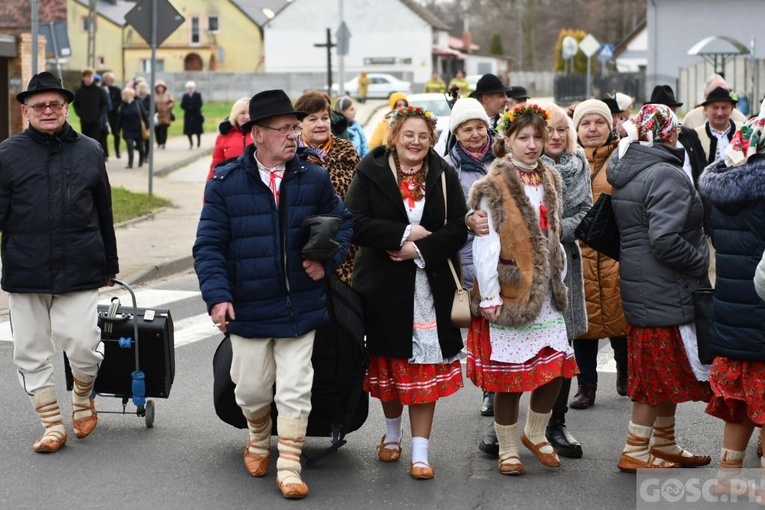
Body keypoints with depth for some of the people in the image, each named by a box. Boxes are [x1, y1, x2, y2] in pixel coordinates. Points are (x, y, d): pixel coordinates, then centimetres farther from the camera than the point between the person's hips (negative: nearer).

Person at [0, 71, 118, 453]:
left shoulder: (89, 152, 7)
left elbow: (104, 214, 14)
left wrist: (109, 264, 18)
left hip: (79, 272, 0)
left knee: (82, 346, -8)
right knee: (31, 352, 5)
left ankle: (83, 398, 23)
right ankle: (52, 424, 20)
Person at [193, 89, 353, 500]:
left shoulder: (314, 179, -1)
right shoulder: (225, 183, -7)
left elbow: (342, 222, 14)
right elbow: (209, 245, -6)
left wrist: (327, 259, -3)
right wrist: (217, 296, -16)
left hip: (300, 308, 1)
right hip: (248, 310, -1)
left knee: (295, 390, 0)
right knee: (251, 389, 11)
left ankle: (289, 467, 12)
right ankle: (258, 440, 42)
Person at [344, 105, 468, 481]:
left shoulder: (444, 176, 4)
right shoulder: (370, 172, -1)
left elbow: (458, 228, -2)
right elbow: (356, 224, -11)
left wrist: (420, 248, -16)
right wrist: (405, 233, -17)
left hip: (431, 285, 1)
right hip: (383, 284, 0)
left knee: (424, 367, 0)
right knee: (388, 362, 11)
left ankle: (420, 452, 7)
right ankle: (392, 433, 36)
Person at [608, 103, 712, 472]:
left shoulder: (625, 172, 11)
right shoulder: (665, 175, -18)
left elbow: (621, 233, 18)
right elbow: (665, 240, -25)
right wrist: (702, 261, -13)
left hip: (638, 286, 9)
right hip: (667, 290, -9)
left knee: (661, 373, 18)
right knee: (663, 372, 0)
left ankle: (664, 444, 28)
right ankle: (635, 452, 6)